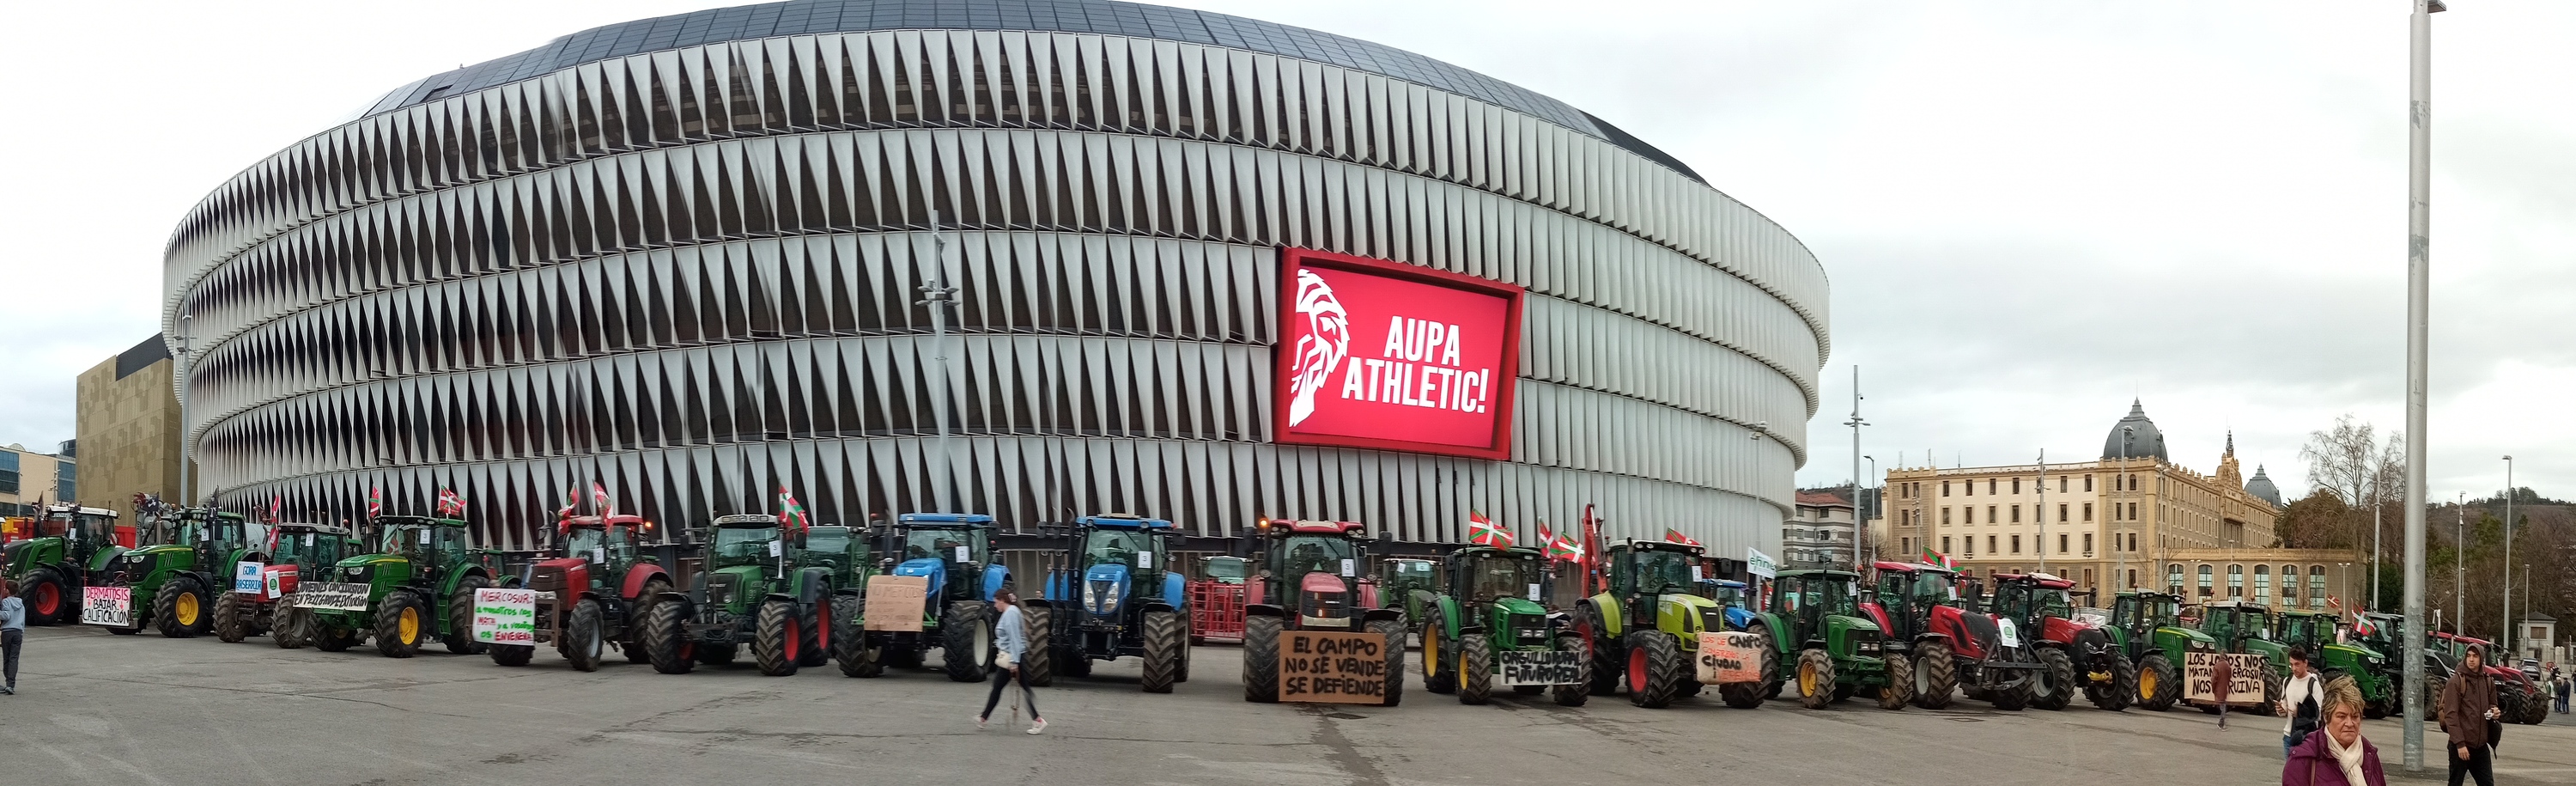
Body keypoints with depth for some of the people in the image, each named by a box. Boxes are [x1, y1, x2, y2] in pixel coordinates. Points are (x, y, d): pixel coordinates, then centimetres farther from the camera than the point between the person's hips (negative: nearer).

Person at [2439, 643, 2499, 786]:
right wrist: (2460, 743, -20)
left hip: (2481, 745, 5)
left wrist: (2494, 712, -1)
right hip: (2460, 745, -5)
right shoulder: (2456, 681, -9)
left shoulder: (2488, 682, 9)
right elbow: (2450, 715, -14)